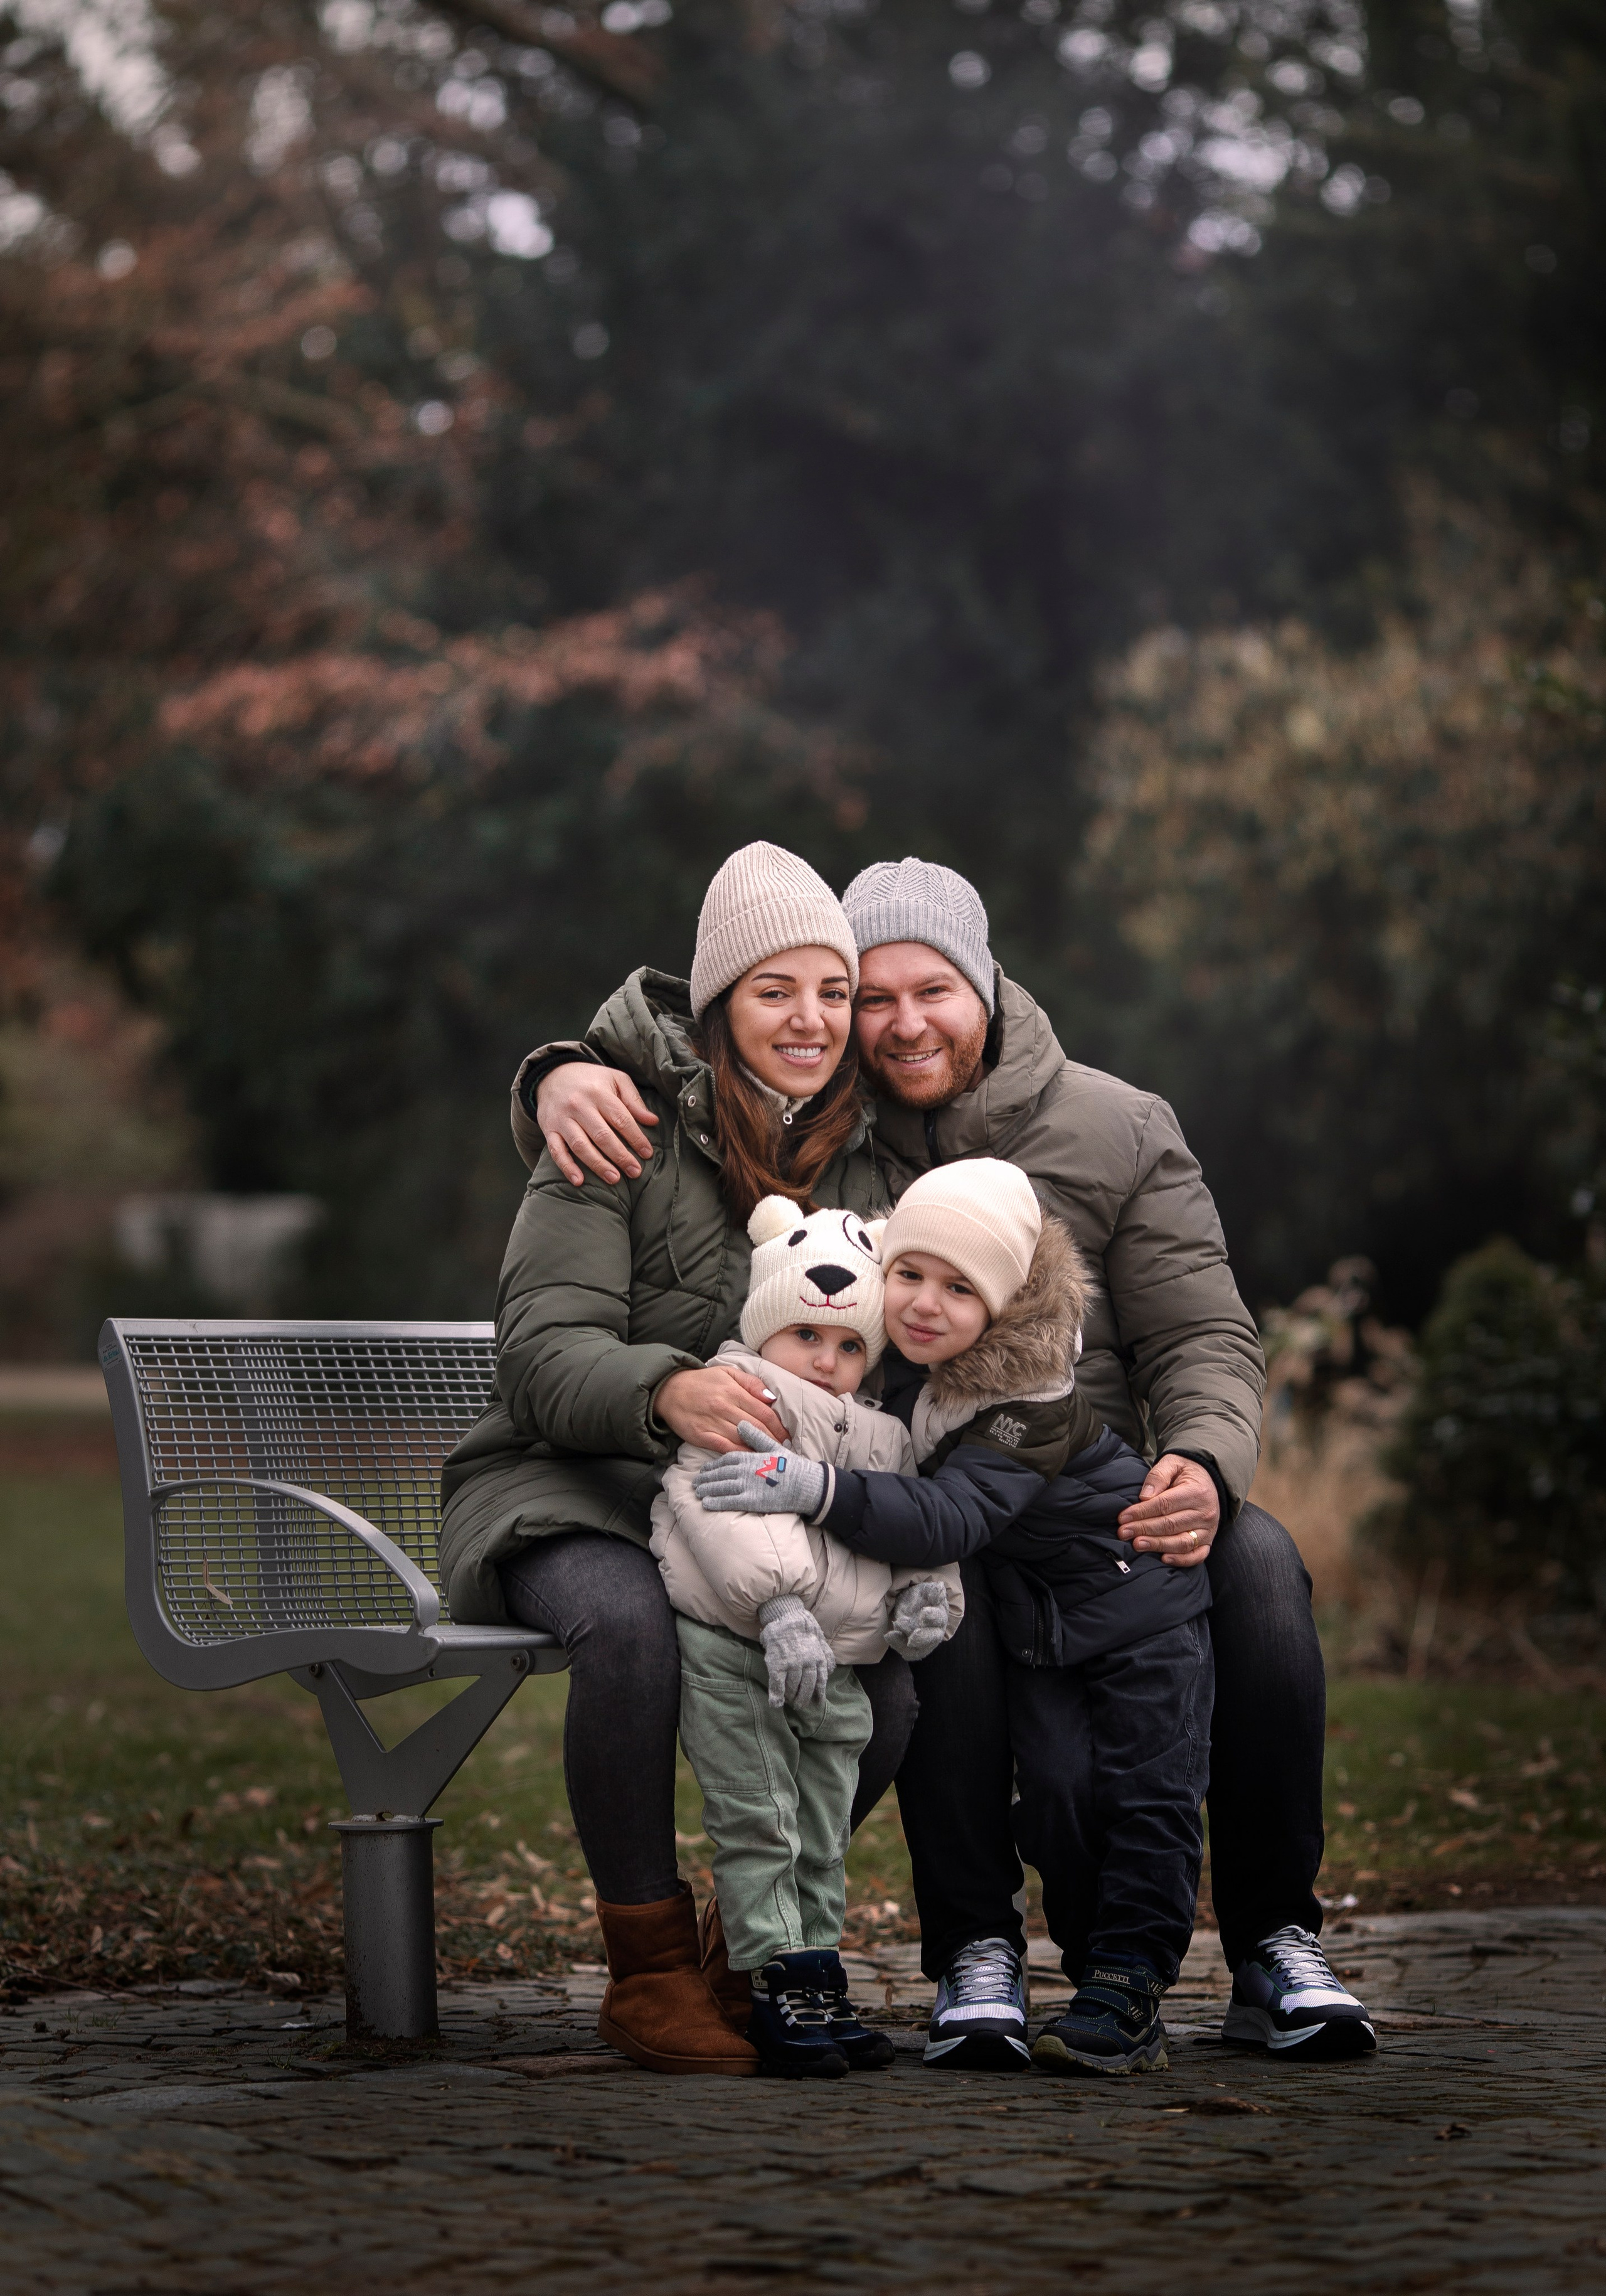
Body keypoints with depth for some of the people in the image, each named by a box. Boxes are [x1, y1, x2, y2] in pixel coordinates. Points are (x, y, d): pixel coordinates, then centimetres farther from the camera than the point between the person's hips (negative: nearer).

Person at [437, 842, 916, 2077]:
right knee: (631, 1625, -38)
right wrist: (667, 1393, -41)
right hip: (566, 1494, -4)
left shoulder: (866, 1159, 5)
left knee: (889, 1681, -25)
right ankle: (649, 1963, -18)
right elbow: (541, 1354, -18)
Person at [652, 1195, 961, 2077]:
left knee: (821, 1838, 11)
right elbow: (727, 1508, -20)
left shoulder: (883, 1437, 17)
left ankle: (818, 1989, 19)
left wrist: (929, 1590, 0)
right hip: (731, 1650, -6)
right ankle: (777, 1986, -1)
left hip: (834, 1666, 7)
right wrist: (779, 1602, -32)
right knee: (757, 1825, -7)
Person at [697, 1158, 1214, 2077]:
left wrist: (819, 1486, -59)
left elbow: (950, 1519, -47)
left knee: (1148, 1793, -5)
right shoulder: (887, 1358, -14)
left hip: (1143, 1598, -5)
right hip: (1034, 1621, 5)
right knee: (1057, 1787, -5)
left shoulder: (1029, 1400, -35)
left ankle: (1131, 1989, 0)